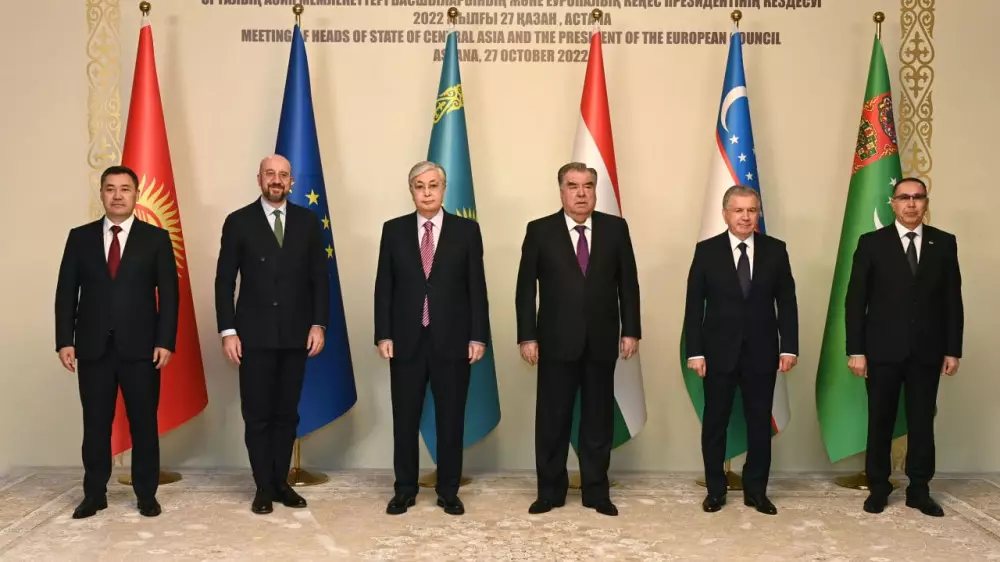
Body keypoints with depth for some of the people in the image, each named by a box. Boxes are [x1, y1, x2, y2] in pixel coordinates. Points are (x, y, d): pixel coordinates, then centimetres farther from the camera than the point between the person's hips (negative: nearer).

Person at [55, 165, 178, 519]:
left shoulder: (156, 238, 3)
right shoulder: (80, 237, 9)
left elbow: (169, 294, -1)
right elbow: (66, 292, 6)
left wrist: (165, 341, -9)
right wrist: (65, 340, -2)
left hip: (140, 346, -1)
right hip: (93, 346, 2)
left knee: (144, 423, 5)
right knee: (95, 424, 8)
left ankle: (146, 494, 16)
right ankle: (94, 494, 19)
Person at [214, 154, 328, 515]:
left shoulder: (307, 221, 6)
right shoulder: (239, 222, 0)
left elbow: (319, 277, 5)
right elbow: (224, 281, -1)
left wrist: (318, 324, -4)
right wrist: (228, 331, -8)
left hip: (296, 334, 2)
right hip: (254, 335, -2)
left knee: (287, 414, 10)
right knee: (257, 415, 4)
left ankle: (281, 482, 22)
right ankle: (264, 487, 16)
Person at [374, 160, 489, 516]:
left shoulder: (467, 230, 2)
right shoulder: (394, 230, 5)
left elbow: (477, 287, 0)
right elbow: (383, 287, 4)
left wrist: (478, 336, -5)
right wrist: (383, 335, -3)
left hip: (452, 339, -1)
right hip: (406, 339, 1)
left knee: (451, 419, 7)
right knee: (405, 419, 8)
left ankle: (448, 491, 20)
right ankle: (404, 490, 22)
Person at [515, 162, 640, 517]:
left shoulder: (615, 228, 4)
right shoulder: (540, 231, 0)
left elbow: (628, 283, 5)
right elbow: (526, 288, -1)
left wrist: (630, 330, -1)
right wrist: (527, 336, -7)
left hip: (602, 340, 1)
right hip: (556, 340, -1)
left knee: (598, 418, 9)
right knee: (552, 419, 6)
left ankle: (596, 492, 21)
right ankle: (550, 491, 19)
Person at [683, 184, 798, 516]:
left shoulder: (775, 250, 2)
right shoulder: (707, 251, -2)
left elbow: (786, 302, 3)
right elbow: (694, 305, -3)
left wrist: (789, 347, -5)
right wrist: (695, 352, -8)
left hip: (762, 352, 1)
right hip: (719, 351, -1)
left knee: (760, 423, 9)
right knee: (715, 423, 8)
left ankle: (756, 490, 22)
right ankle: (715, 489, 22)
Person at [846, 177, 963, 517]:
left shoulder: (944, 243, 5)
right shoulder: (872, 243, -1)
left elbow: (952, 300, 5)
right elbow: (855, 301, -3)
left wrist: (953, 349, 1)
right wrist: (855, 350, -9)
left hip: (927, 350, 2)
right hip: (883, 350, -1)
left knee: (922, 422, 8)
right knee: (880, 422, 8)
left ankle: (919, 490, 20)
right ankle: (878, 488, 21)